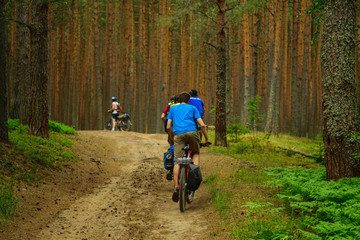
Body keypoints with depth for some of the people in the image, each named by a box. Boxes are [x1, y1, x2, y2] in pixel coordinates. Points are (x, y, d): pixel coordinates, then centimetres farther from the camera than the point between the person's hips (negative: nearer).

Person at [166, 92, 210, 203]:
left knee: (177, 162, -2)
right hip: (191, 132, -1)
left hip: (178, 134, 1)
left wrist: (173, 139, 32)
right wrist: (207, 139, 19)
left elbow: (168, 127, 20)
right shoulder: (192, 108, 22)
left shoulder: (173, 108, 27)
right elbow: (202, 125, 12)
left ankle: (176, 187, -16)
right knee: (196, 153, 25)